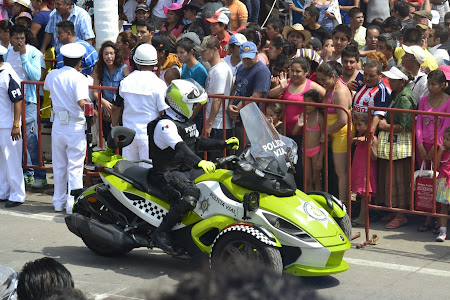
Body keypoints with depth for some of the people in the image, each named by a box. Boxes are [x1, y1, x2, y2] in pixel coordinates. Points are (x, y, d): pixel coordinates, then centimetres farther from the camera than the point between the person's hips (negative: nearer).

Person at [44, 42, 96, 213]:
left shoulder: (52, 75, 3)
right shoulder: (79, 78, -14)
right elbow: (82, 103, -27)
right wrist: (93, 112, -11)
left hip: (58, 124, 5)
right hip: (76, 126, -5)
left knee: (59, 165, 15)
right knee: (75, 166, 1)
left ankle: (58, 202, 24)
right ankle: (73, 203, 1)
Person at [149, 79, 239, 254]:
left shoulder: (186, 122, 15)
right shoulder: (165, 124, -16)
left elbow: (196, 142, 31)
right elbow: (180, 147, -33)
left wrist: (224, 144, 28)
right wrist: (199, 162, -48)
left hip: (187, 170, 10)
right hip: (168, 172, -10)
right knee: (190, 195, -35)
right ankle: (161, 233, -25)